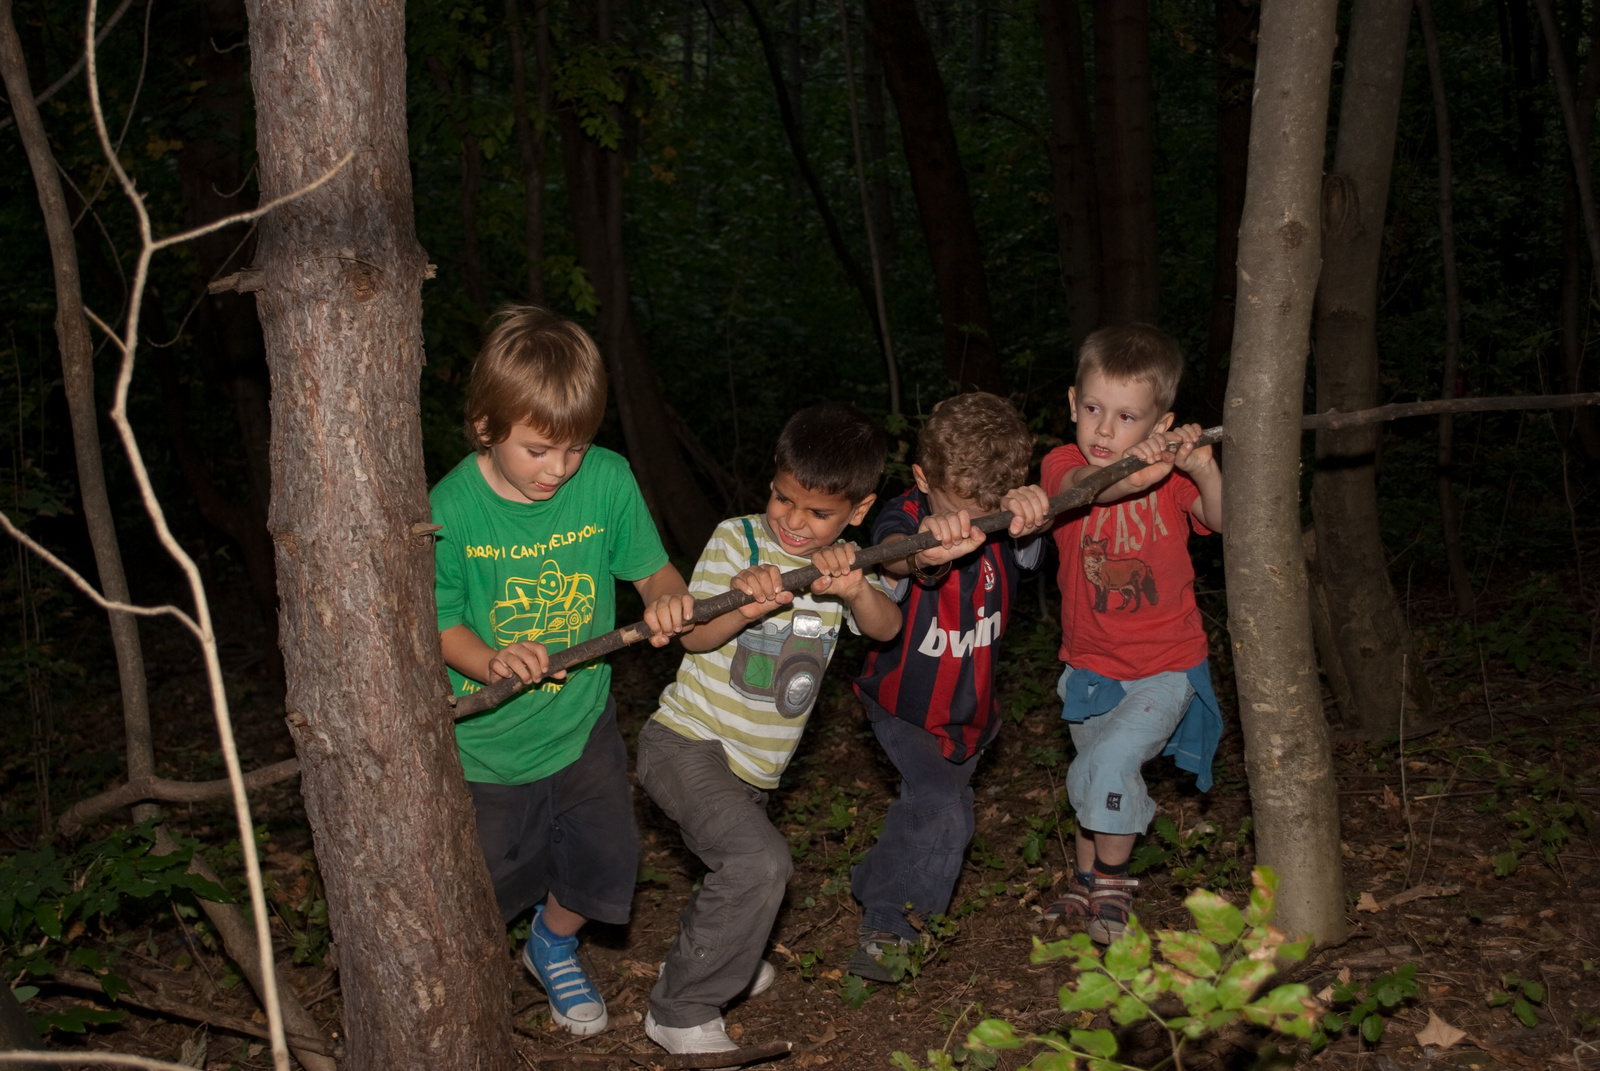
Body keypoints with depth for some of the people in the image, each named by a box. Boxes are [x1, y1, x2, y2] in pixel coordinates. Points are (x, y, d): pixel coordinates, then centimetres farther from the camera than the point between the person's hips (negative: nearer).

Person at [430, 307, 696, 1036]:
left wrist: (666, 596, -30)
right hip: (485, 740, -2)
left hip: (581, 725, 2)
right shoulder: (450, 511, -22)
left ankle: (553, 945, 48)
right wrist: (490, 661, -32)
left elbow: (651, 569, -6)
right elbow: (439, 623, -12)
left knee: (604, 862, 14)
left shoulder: (607, 481, -16)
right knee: (485, 885, 15)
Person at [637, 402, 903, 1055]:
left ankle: (711, 961, 56)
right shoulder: (737, 539, -9)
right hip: (687, 743, -6)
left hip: (753, 768, 7)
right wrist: (744, 607, -35)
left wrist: (856, 592, -33)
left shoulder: (843, 564, 5)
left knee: (740, 873, 25)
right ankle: (681, 1013, -12)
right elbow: (693, 635, -14)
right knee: (760, 863, -25)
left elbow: (886, 628, -11)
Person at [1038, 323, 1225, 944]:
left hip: (1164, 665, -3)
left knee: (1112, 759, -21)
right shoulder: (1062, 464, -12)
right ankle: (1086, 881, 43)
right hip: (1090, 663, 3)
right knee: (1089, 779, 19)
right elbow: (1084, 487, -35)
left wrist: (1205, 473, -47)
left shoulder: (1170, 473, -11)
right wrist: (1132, 475, -58)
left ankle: (1114, 883, 1)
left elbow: (1225, 522, -26)